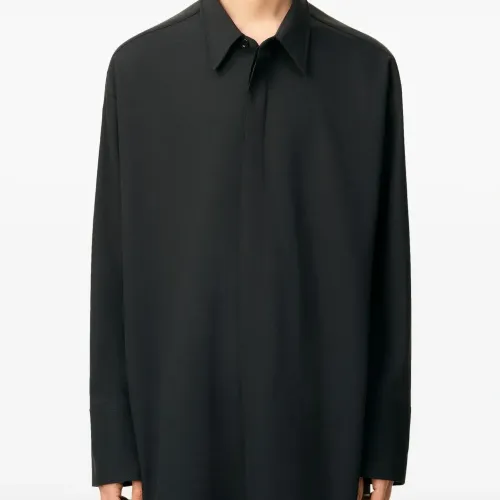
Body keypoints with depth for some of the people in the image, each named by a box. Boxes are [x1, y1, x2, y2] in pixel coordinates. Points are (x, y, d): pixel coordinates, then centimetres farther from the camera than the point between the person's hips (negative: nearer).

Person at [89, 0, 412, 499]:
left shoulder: (369, 70, -1)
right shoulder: (138, 67, -1)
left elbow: (389, 270, 1)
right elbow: (113, 271, 0)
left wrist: (385, 448, 1)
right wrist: (113, 448, 0)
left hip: (321, 429, 0)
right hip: (178, 428, 0)